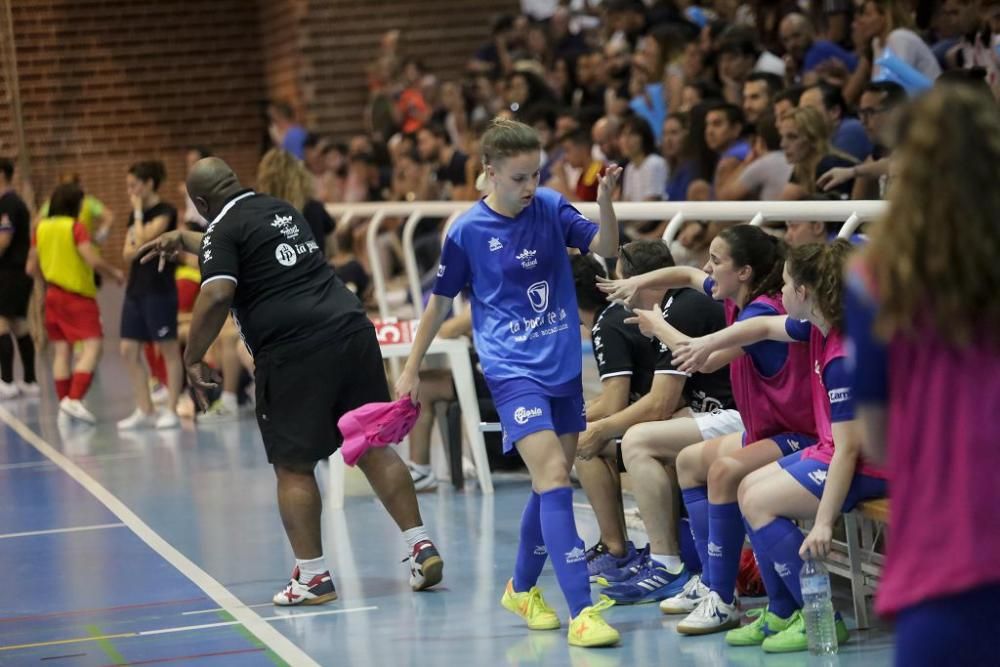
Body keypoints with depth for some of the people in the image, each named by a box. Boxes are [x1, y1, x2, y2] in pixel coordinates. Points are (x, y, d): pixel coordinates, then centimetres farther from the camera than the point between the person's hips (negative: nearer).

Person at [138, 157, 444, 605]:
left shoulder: (225, 229, -1)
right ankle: (421, 547, 10)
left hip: (293, 351, -7)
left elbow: (217, 295, -17)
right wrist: (182, 240, 48)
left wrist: (192, 357, -8)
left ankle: (312, 576, 5)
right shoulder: (280, 210, 21)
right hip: (352, 331, 7)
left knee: (293, 467, 4)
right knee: (373, 448, 12)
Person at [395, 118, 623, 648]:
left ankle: (522, 589, 34)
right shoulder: (467, 232, -6)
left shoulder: (551, 207, 2)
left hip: (565, 366, 5)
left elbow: (606, 248, -4)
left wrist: (605, 203, -22)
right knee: (553, 478, -18)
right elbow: (440, 303, 5)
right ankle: (582, 613, -21)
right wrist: (411, 370, 8)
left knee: (552, 485, 13)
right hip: (513, 369, -5)